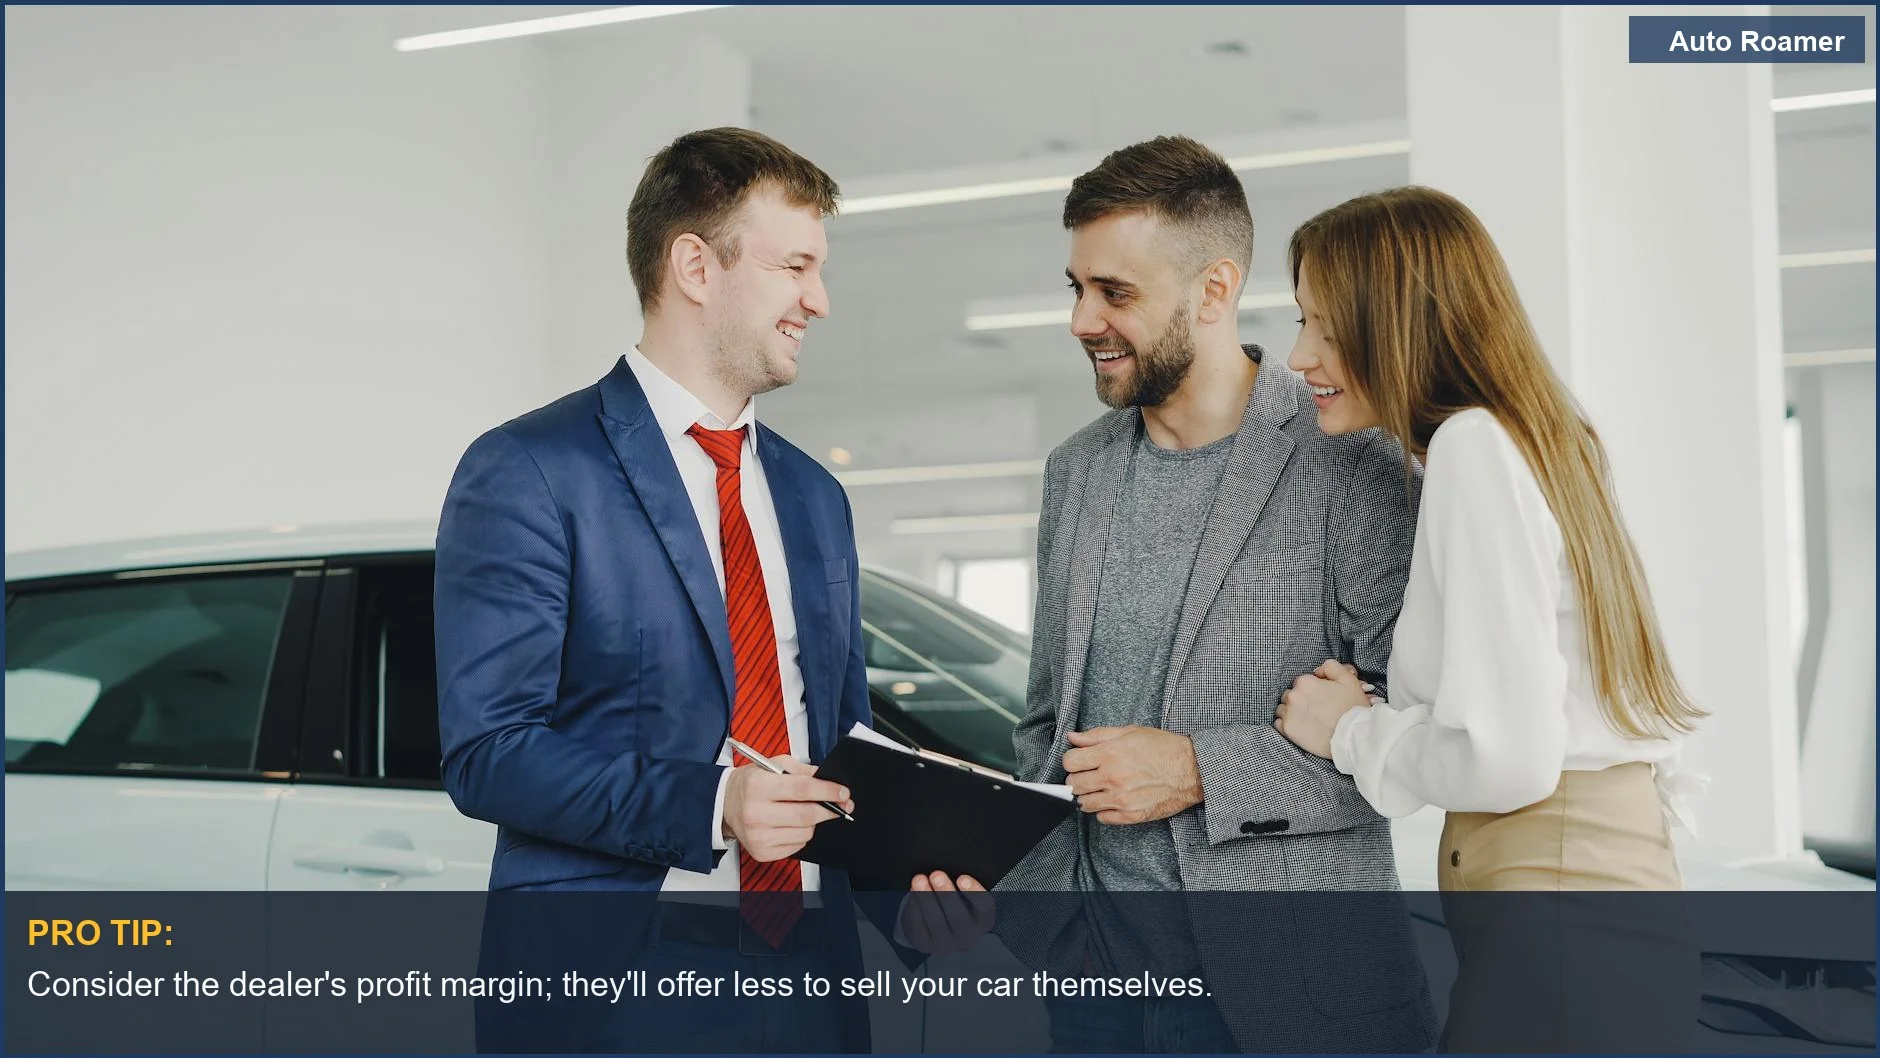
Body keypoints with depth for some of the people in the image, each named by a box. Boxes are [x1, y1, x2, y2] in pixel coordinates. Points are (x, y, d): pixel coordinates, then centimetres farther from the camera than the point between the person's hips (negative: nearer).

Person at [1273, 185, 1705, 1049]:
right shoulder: (1537, 442, 16)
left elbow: (1504, 758, -19)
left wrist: (1352, 730, -3)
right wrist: (1372, 711, 10)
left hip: (1555, 944, -9)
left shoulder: (1474, 445, -12)